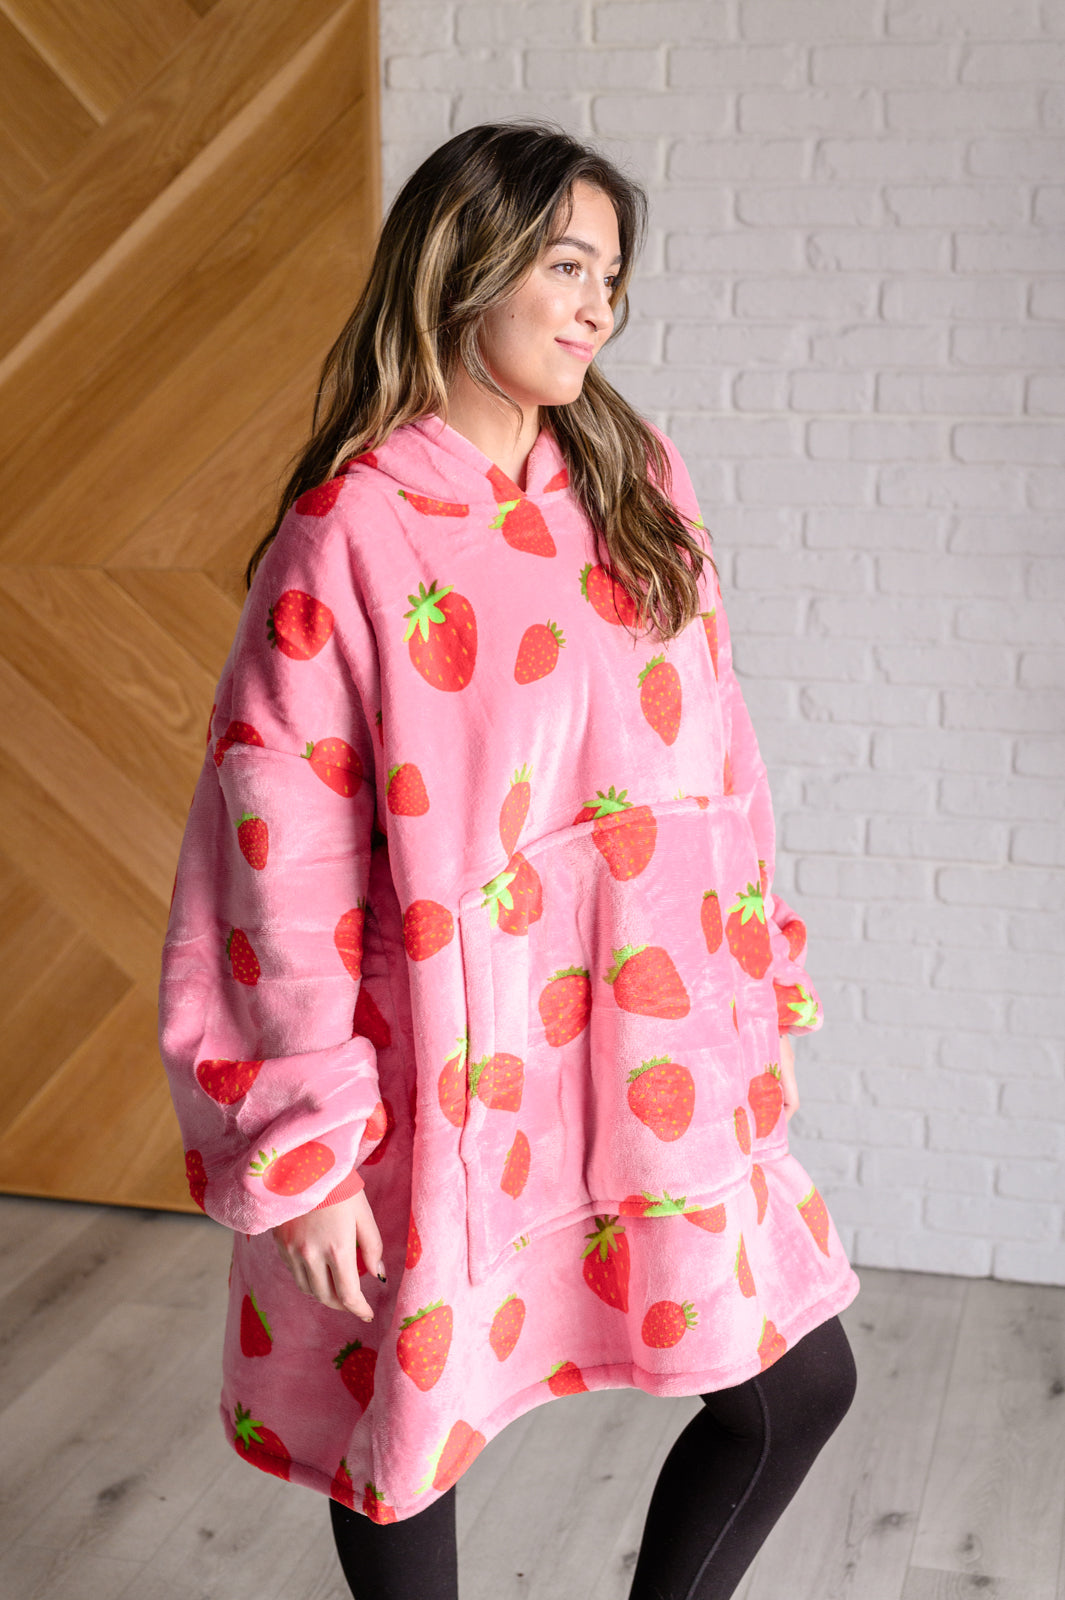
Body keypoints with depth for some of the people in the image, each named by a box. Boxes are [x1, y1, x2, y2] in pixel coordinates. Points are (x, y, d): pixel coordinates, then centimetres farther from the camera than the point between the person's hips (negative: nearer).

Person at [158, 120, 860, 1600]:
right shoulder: (351, 534, -13)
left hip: (655, 1063, 5)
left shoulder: (636, 482, 4)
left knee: (799, 1384, 12)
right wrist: (307, 1148, -12)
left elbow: (715, 756, 10)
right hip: (455, 1077, -5)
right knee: (407, 1440, 13)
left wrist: (755, 1000, 11)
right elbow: (285, 865, -12)